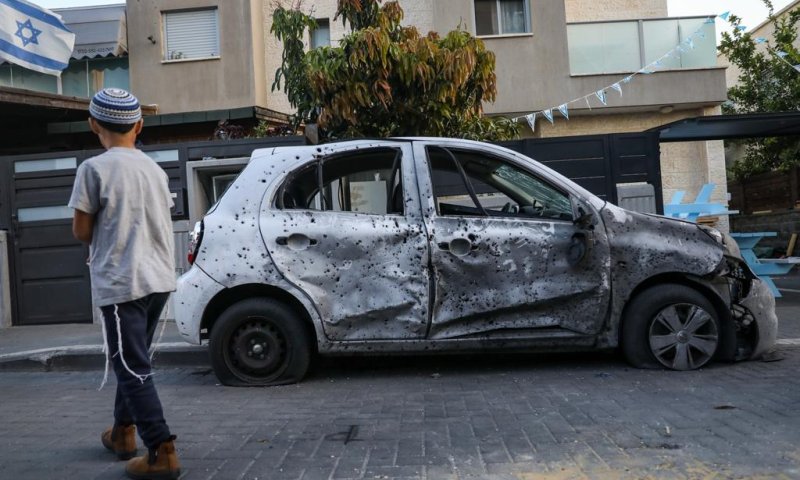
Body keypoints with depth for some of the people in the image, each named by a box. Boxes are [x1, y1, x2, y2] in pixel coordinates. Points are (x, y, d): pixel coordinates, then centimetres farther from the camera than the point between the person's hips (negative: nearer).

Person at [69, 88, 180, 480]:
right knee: (131, 361, 21)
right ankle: (123, 432, 34)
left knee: (133, 369, -3)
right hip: (158, 278, 7)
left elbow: (82, 232, -6)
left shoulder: (94, 168, -9)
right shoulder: (154, 169, 9)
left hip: (120, 283, -7)